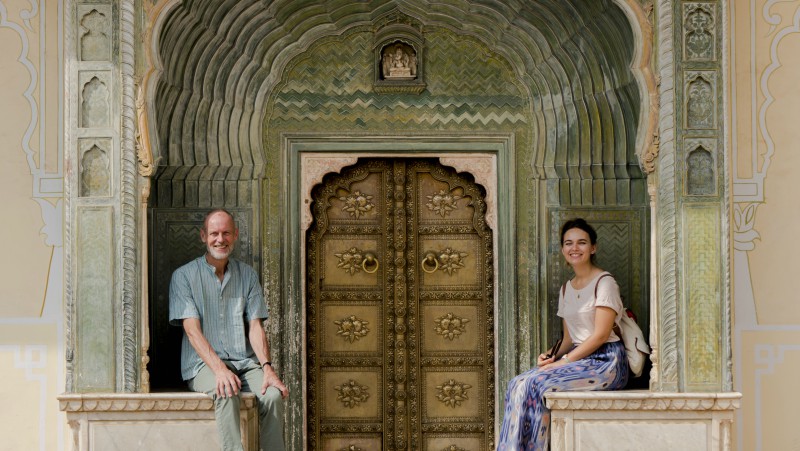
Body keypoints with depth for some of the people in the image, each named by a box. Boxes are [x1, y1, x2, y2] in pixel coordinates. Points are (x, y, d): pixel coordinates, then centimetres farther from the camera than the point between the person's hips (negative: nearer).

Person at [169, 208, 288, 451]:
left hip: (245, 362, 3)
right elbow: (192, 329, -7)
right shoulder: (184, 276, 4)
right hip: (203, 364, -3)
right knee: (227, 394, -36)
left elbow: (255, 326, 7)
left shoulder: (247, 275, 15)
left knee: (273, 395, -28)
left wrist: (267, 367, -12)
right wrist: (219, 369, -22)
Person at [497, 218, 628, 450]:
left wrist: (564, 361, -17)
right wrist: (551, 356, -3)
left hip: (605, 361, -7)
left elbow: (600, 335, -13)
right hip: (579, 359, 7)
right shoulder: (566, 289, 18)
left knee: (536, 383, -26)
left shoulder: (604, 282, -6)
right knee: (519, 384, -17)